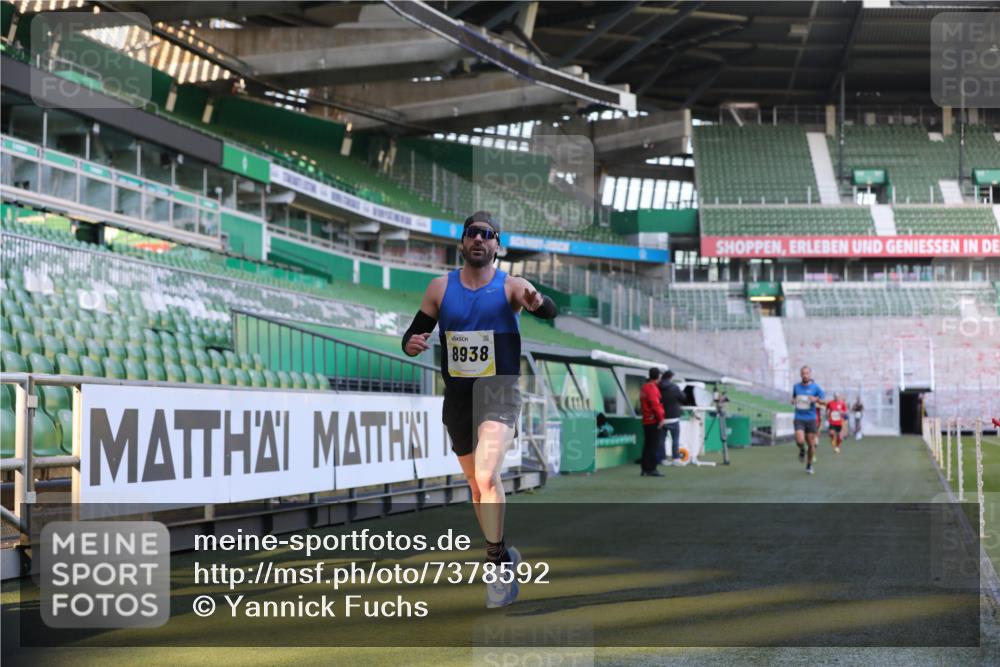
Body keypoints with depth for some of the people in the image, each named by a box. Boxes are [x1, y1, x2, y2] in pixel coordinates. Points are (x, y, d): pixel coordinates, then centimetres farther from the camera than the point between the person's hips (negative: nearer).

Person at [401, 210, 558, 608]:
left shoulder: (510, 287, -6)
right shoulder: (441, 287, 3)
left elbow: (551, 313, -23)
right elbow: (414, 334, 8)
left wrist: (539, 304, -46)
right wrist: (411, 344, -16)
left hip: (498, 391, -5)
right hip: (457, 396, 5)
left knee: (486, 476, -26)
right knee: (476, 484, 17)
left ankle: (496, 562, -16)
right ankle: (501, 555, 35)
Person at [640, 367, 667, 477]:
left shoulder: (644, 387, 15)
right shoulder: (653, 388, -15)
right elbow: (655, 405, -22)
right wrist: (661, 418, -15)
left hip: (646, 421, 9)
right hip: (654, 421, -9)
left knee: (647, 445, 12)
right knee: (654, 445, -7)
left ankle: (645, 469, 14)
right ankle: (652, 469, -8)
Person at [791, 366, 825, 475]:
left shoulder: (815, 387, -1)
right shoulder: (796, 386, 6)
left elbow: (823, 401, 2)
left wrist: (816, 399, -19)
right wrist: (793, 401, 0)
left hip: (811, 419, -1)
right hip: (799, 419, 1)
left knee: (811, 444, 2)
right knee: (800, 441, -20)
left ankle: (809, 465, 22)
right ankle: (802, 451, 16)